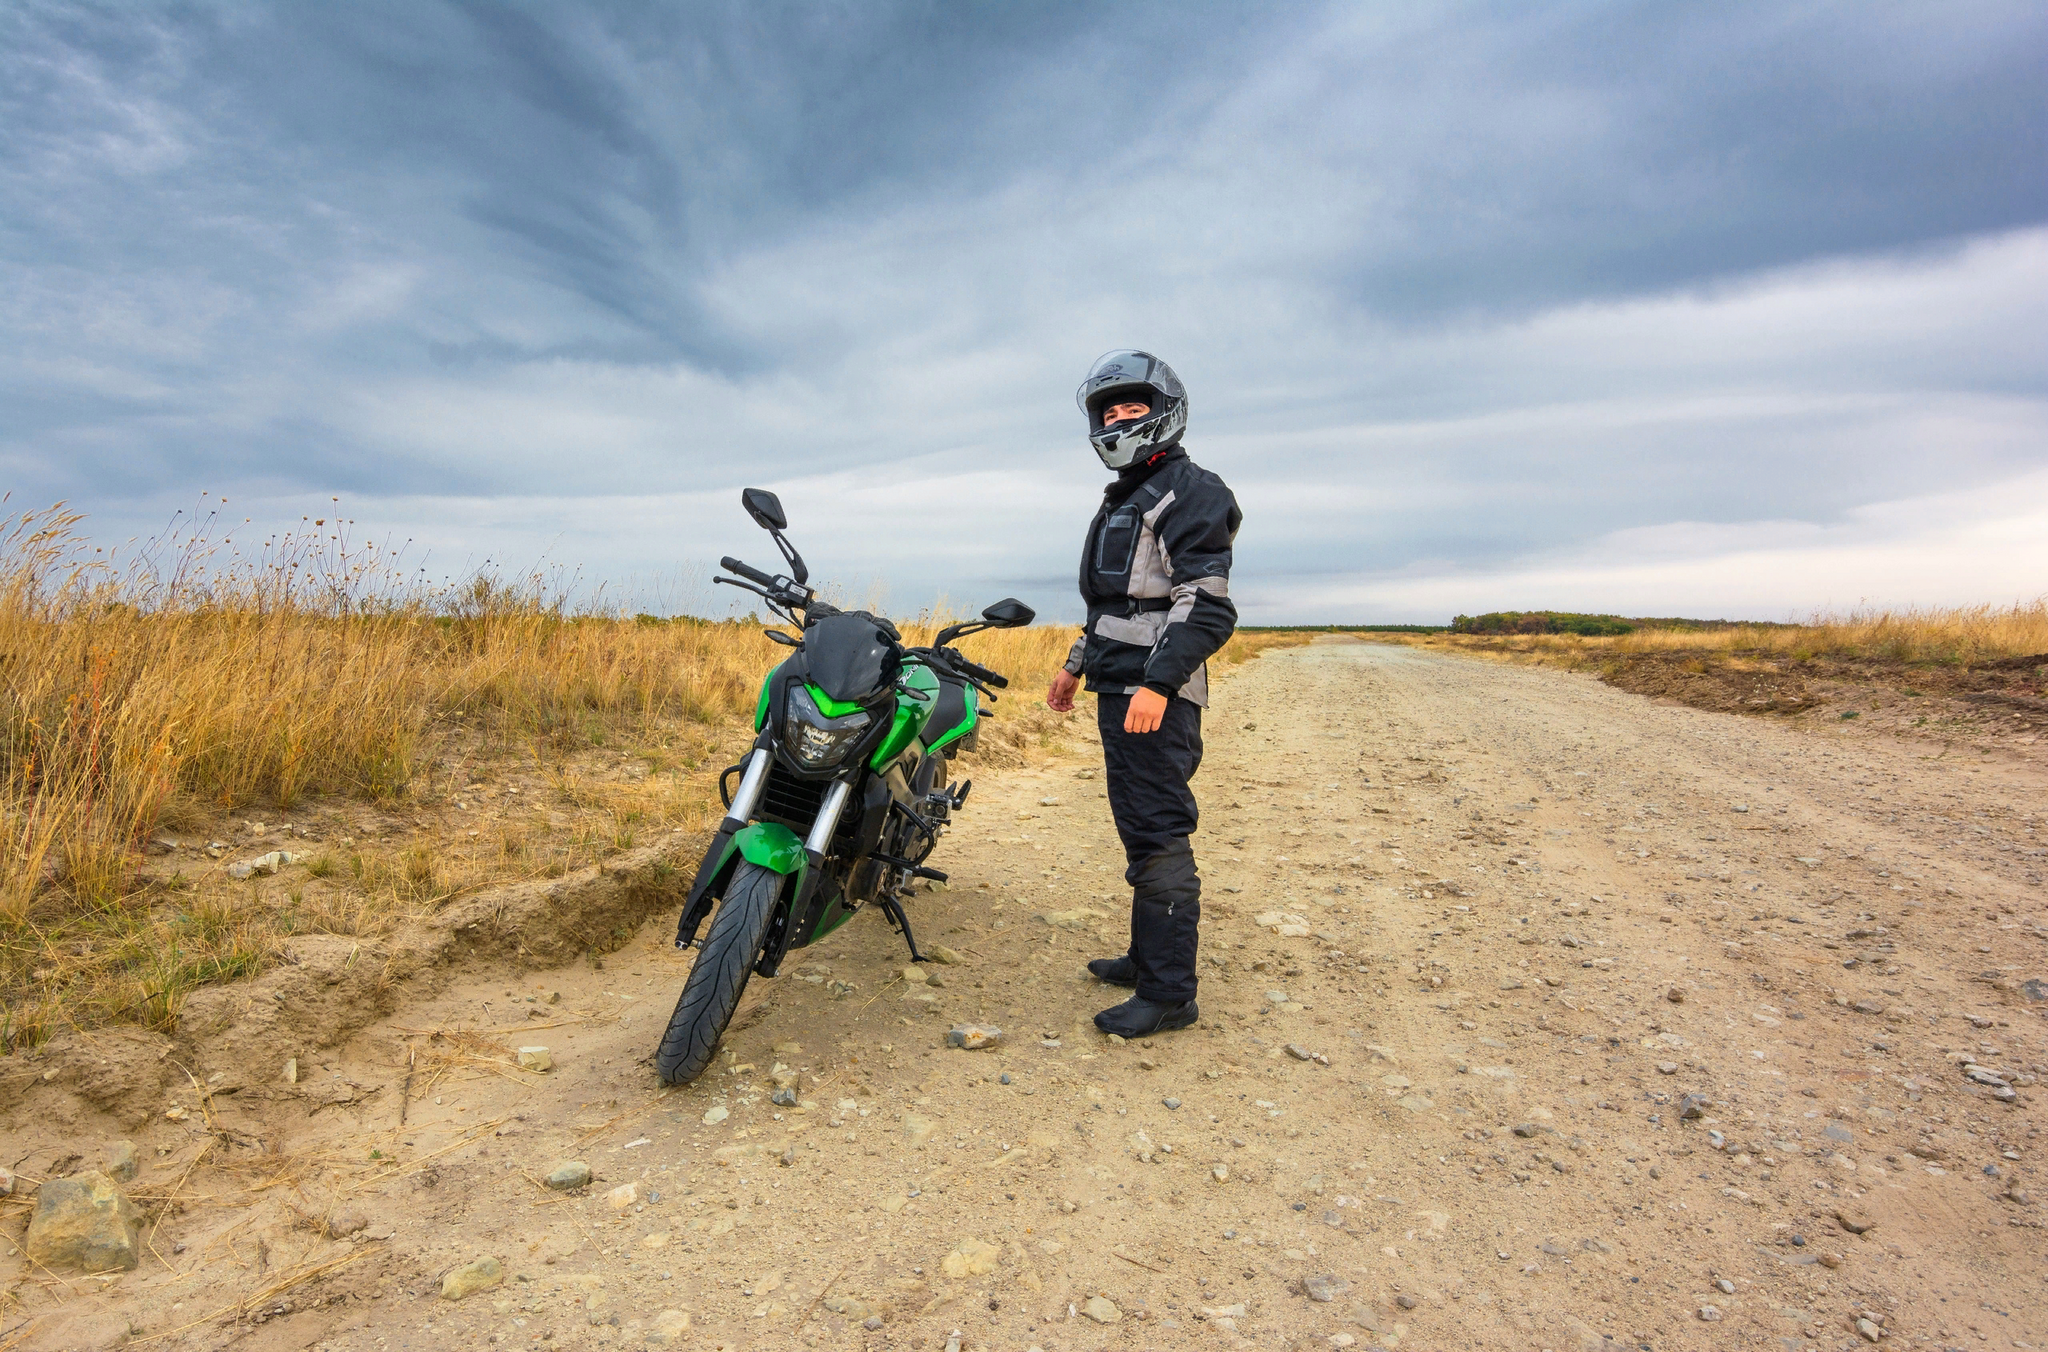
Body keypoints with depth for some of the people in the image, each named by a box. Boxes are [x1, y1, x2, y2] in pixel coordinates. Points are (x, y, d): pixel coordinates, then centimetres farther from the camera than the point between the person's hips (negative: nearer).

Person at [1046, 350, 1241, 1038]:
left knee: (1157, 837, -9)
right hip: (1119, 688, 10)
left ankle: (1169, 993, -2)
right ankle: (1149, 956, 27)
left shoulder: (1190, 491, -7)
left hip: (1155, 695, -10)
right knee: (1139, 830, 15)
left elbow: (1206, 604, -18)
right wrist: (1076, 664, 31)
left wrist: (1158, 683, -26)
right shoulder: (1122, 498, 24)